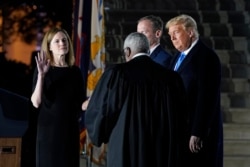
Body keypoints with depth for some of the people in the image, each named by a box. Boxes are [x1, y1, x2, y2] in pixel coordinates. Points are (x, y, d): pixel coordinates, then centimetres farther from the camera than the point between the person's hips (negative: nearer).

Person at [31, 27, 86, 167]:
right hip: (48, 129, -3)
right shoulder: (43, 70, -3)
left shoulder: (75, 71, 8)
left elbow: (81, 102, 13)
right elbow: (36, 102, -12)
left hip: (70, 128, 4)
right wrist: (41, 75, -22)